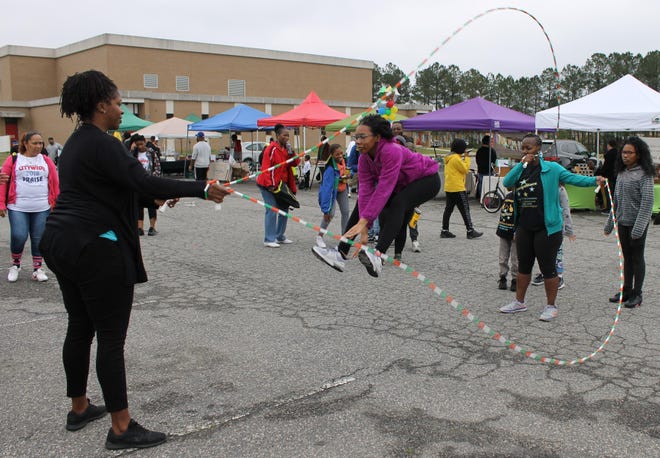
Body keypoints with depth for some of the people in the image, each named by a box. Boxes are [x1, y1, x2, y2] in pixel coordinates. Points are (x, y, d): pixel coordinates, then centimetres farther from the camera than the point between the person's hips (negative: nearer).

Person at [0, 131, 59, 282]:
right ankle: (15, 264, 17)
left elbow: (55, 183, 9)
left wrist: (56, 203, 6)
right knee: (18, 237, -9)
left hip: (42, 209, 2)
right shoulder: (13, 160, 3)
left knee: (39, 239, 5)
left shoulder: (47, 161, 8)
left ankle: (37, 269, 18)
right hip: (17, 208, -2)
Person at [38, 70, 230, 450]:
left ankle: (79, 408, 33)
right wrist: (202, 189, -25)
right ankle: (122, 428, 5)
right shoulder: (101, 144, -16)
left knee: (80, 329, 19)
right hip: (95, 248, -10)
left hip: (63, 243, 10)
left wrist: (161, 194, 21)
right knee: (111, 339, -4)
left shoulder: (78, 142, 15)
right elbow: (143, 182, -27)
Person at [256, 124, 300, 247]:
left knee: (284, 210, 13)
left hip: (281, 184, 9)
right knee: (272, 211, -9)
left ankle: (280, 237, 25)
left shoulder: (286, 148, 10)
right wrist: (269, 184, -22)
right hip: (270, 186, -9)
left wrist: (292, 153, -10)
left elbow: (295, 163, 8)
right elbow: (265, 167, -18)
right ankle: (269, 240, -3)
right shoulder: (272, 149, -14)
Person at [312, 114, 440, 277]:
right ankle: (341, 254, -5)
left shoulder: (392, 151, -35)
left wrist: (363, 221, -43)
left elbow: (383, 190, -40)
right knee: (362, 203, -2)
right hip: (402, 184, 8)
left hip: (427, 179, -8)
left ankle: (378, 257, -48)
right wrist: (364, 228, -28)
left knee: (398, 203, -36)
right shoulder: (364, 157, -12)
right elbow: (365, 190, -19)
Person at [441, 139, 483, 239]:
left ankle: (444, 231, 10)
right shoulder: (456, 158, -15)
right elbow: (465, 169, -13)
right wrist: (466, 157, -5)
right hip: (457, 188, -10)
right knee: (465, 209, -3)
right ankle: (470, 231, 0)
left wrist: (464, 157, 9)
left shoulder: (449, 157, 14)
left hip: (449, 188, 10)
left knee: (448, 209, 10)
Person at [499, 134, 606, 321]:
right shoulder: (520, 169, 6)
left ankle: (551, 306, 19)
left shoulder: (551, 168, -6)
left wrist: (594, 180, -28)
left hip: (546, 228, -5)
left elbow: (572, 177, -13)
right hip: (524, 227, 5)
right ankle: (519, 302, 32)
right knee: (523, 265, 17)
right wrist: (522, 164, -15)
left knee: (548, 267, 4)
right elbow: (506, 182, -9)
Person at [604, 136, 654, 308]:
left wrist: (638, 227, -23)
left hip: (637, 222, -6)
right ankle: (626, 290, 22)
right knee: (627, 257, 13)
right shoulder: (621, 173, 10)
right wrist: (610, 223, 16)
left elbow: (647, 202, -17)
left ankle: (637, 294, 11)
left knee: (637, 258, 2)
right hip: (623, 222, 6)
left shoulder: (644, 175, -12)